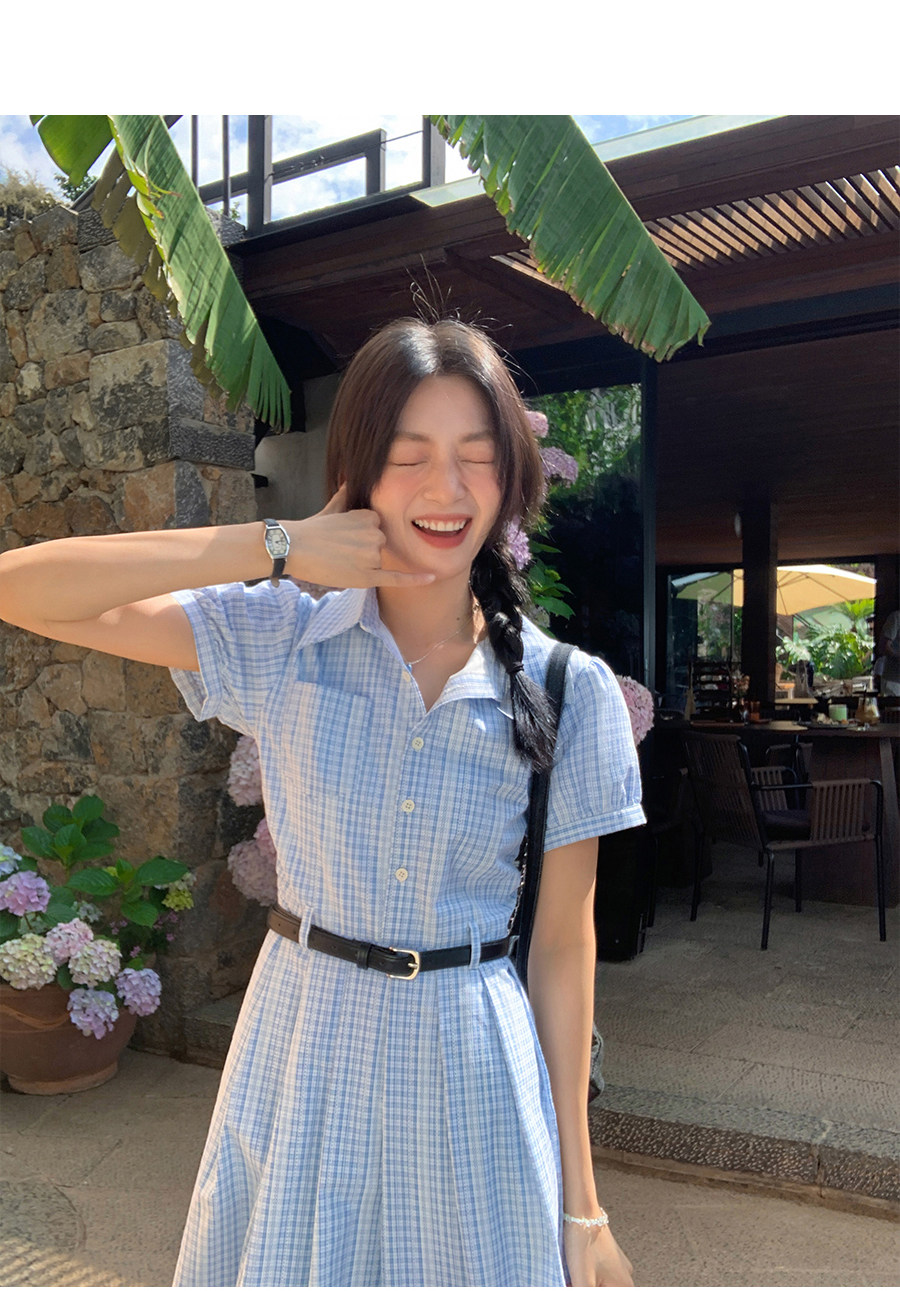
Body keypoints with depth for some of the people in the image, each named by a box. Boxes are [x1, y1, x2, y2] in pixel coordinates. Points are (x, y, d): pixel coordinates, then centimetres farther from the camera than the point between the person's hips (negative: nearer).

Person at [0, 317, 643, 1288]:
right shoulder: (279, 643, -8)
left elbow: (562, 945, -4)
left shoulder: (568, 691, -8)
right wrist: (278, 547, -21)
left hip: (477, 1070, 0)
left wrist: (578, 1200, 0)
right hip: (304, 1052, 1)